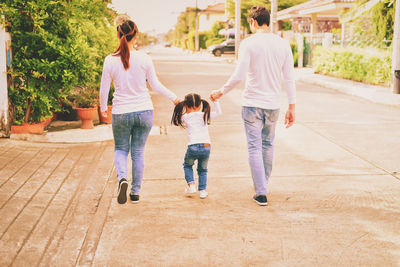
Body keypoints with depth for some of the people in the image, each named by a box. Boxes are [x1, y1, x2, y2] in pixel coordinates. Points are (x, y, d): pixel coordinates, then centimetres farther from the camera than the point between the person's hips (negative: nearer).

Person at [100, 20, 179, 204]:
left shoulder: (110, 60, -7)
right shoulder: (144, 59, -8)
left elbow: (104, 90, -1)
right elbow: (156, 85, 0)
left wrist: (103, 108, 17)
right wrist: (174, 97, 15)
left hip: (121, 113, 0)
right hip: (144, 112, 1)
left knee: (121, 149, 18)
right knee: (138, 152, 13)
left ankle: (122, 178, -11)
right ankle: (135, 192, 20)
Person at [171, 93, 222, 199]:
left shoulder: (184, 118, 7)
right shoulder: (205, 115, 11)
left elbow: (176, 121, 25)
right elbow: (219, 112, 23)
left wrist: (180, 106, 26)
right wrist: (215, 101, 28)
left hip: (193, 147, -1)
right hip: (206, 147, 2)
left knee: (187, 165, 27)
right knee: (202, 169, 22)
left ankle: (191, 184, 12)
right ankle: (202, 190, 16)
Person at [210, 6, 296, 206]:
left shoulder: (248, 43, -9)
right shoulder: (283, 44, 3)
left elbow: (238, 76, -14)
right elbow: (289, 78, 4)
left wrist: (221, 92, 1)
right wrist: (291, 107, 9)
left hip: (252, 103, -4)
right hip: (273, 104, 4)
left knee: (255, 147, 2)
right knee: (268, 145, 19)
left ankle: (261, 193, 1)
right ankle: (263, 185, 32)